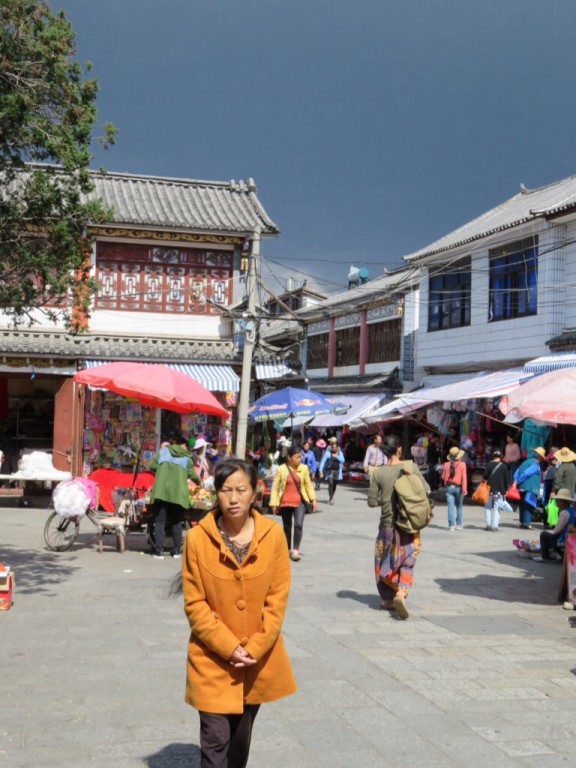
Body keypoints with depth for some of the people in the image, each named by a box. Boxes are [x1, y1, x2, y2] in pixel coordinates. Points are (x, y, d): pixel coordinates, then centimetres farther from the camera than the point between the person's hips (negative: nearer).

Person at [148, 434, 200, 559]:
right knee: (176, 522, 13)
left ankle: (159, 550, -6)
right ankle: (177, 550, 13)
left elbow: (152, 466, 7)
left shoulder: (163, 451, 15)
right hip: (178, 493, 0)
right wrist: (199, 482, 31)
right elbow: (192, 475, 10)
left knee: (159, 521, 1)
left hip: (161, 491, 0)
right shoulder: (186, 457, 13)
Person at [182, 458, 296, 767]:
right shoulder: (197, 538, -14)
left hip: (259, 659, 3)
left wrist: (254, 648, -12)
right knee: (215, 740, -2)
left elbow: (277, 598, -4)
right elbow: (194, 604, -10)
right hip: (213, 660, -2)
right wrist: (229, 647, -15)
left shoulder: (273, 535, -8)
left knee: (241, 737, 19)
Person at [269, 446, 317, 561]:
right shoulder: (281, 469, -7)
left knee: (299, 524, -16)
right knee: (287, 527, 12)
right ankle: (288, 549, 27)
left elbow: (308, 484, 7)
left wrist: (313, 499, 3)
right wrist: (274, 503, -8)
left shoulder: (304, 468, 0)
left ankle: (296, 550, -10)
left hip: (300, 501, 0)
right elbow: (275, 487, -4)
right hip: (285, 503, 0)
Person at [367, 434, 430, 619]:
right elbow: (426, 490, -2)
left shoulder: (378, 473, -7)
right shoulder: (411, 467, -7)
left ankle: (388, 598, 25)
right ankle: (401, 593, -15)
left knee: (386, 561, 16)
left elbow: (372, 501, -5)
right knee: (407, 562, 8)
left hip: (388, 524, 0)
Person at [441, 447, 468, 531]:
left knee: (450, 506, 0)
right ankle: (458, 525, 17)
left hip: (449, 488, 1)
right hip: (458, 487, -1)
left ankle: (451, 525, -5)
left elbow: (443, 477, 7)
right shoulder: (462, 464, -7)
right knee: (459, 506, 13)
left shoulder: (446, 465, 0)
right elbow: (464, 477, -12)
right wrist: (464, 489, -13)